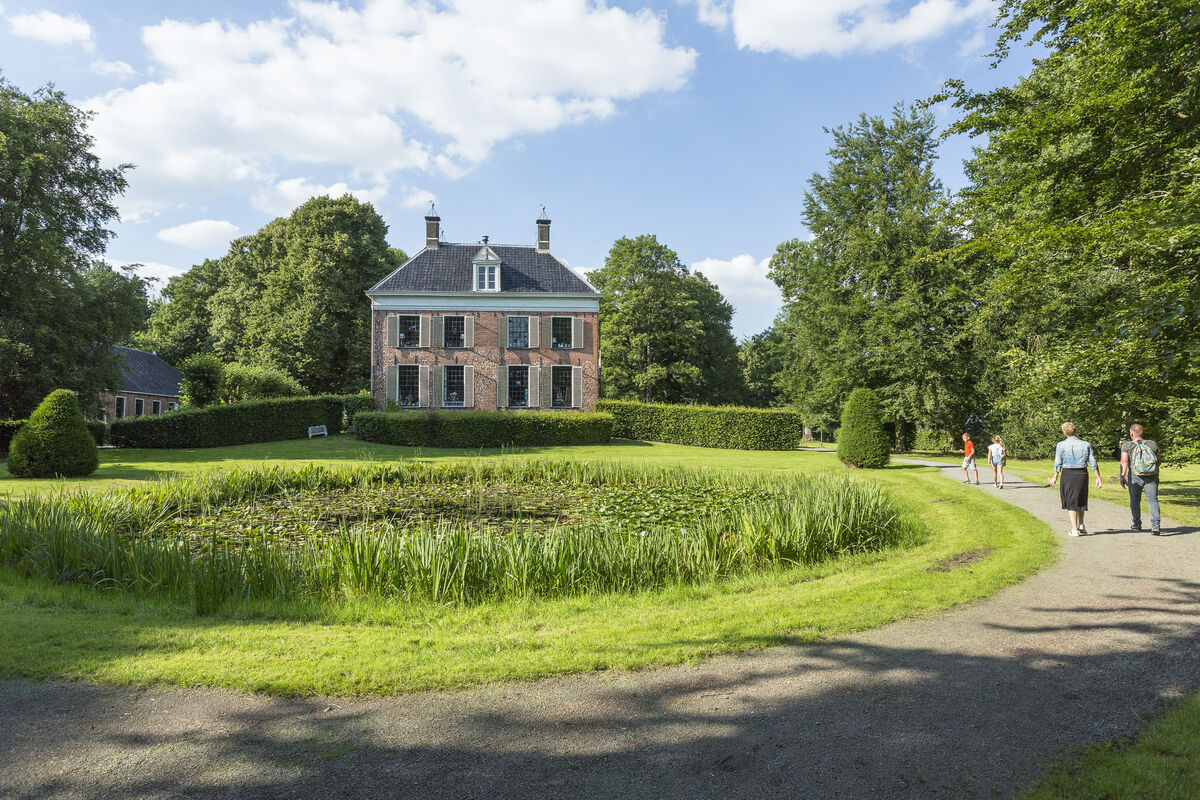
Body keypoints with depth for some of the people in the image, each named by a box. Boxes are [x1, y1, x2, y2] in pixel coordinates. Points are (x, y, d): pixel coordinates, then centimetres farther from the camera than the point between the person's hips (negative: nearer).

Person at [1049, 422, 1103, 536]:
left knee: (1070, 502, 5)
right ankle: (1081, 526, 23)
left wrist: (1055, 477, 7)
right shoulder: (1086, 445, 2)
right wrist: (1098, 478, 6)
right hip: (1082, 474, 3)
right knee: (1081, 500, 21)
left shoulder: (1061, 445, -7)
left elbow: (1058, 464, -5)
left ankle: (1074, 529, 1)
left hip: (1068, 475, -3)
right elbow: (1093, 463, 1)